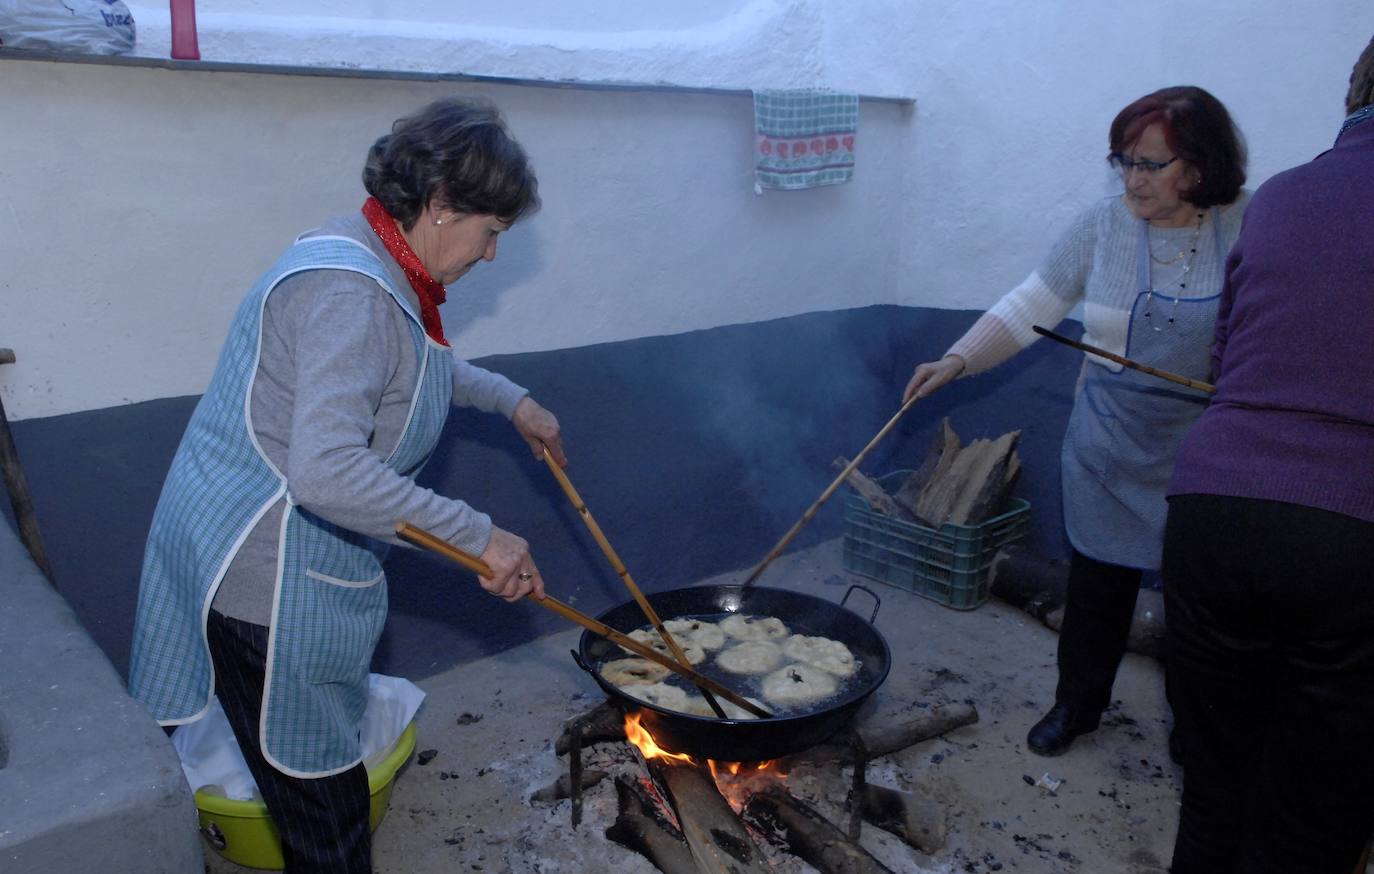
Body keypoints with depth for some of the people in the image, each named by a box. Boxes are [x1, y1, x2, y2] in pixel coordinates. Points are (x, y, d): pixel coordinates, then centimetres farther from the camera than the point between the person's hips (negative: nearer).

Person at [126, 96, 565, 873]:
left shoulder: (374, 270, 7)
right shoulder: (349, 294, -26)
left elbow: (420, 364, 29)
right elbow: (327, 472, -36)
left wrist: (514, 402, 26)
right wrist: (478, 536, -30)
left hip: (291, 565, 10)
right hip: (268, 578, -10)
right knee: (324, 811, 6)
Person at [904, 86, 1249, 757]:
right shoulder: (1103, 226, -4)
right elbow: (1029, 307, -1)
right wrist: (958, 360, -12)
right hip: (1113, 448, 1)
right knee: (1097, 581, 11)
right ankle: (1077, 705, 34)